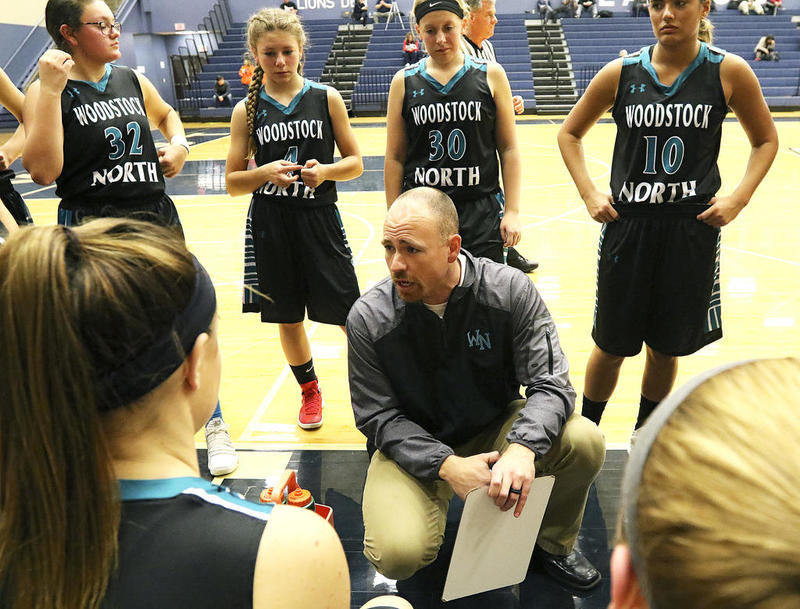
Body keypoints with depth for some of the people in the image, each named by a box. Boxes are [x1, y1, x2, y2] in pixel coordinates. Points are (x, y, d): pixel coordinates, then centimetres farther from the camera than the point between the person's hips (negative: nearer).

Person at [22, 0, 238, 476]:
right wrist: (51, 90, -21)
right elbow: (43, 171, -20)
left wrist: (179, 143, 9)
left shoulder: (132, 80, 8)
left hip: (157, 220, 5)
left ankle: (215, 426, 24)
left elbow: (166, 113, 30)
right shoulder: (48, 91, -7)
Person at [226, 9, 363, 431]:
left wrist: (325, 170, -16)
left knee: (347, 313, 0)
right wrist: (266, 172, -17)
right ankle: (309, 391, 33)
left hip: (319, 221, -1)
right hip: (269, 226, 2)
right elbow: (232, 182, 2)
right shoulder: (247, 110, 2)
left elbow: (355, 163, 4)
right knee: (288, 318, 12)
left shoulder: (327, 98, 1)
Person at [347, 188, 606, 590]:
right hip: (414, 449, -1)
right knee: (398, 554, -27)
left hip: (496, 429, 2)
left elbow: (550, 383, -15)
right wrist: (446, 465, -26)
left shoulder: (509, 290, -15)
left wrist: (523, 448, -35)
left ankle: (553, 544, 7)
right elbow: (379, 418, -11)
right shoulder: (368, 318, -15)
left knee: (585, 442, -24)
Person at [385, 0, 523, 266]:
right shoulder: (404, 82, 5)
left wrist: (512, 211, -2)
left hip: (481, 213, 0)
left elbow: (508, 149, 4)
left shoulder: (491, 75, 4)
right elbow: (395, 158, 6)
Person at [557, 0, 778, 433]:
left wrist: (738, 199, -5)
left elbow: (765, 140, 9)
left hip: (693, 227, 0)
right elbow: (570, 133, 10)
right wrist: (589, 194, -1)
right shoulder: (621, 73, -1)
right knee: (612, 344, 8)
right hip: (626, 225, 0)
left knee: (666, 347, 11)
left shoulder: (729, 72, -2)